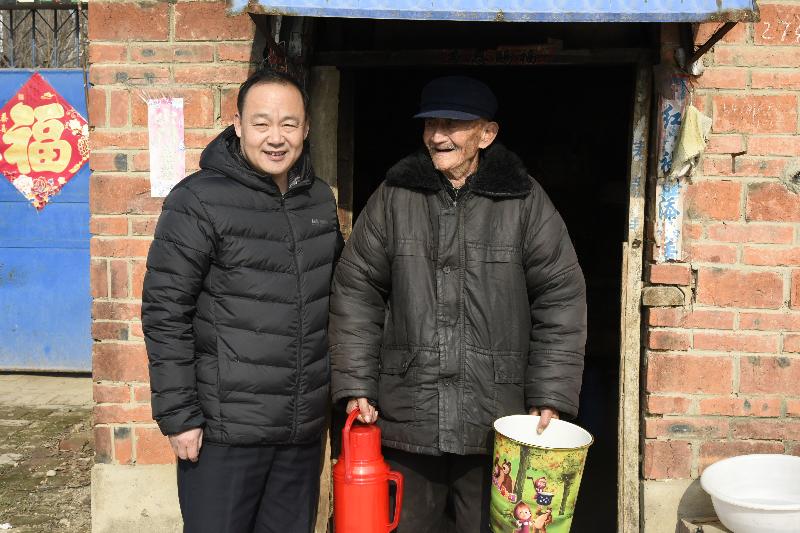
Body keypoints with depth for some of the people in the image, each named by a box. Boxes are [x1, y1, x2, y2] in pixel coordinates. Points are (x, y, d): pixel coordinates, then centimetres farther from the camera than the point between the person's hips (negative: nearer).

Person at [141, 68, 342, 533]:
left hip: (305, 427, 6)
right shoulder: (199, 201, -11)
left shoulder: (320, 199, 8)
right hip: (224, 431, -5)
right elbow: (165, 313, -11)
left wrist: (344, 387, 16)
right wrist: (177, 415, -12)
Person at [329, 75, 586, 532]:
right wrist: (356, 386, 0)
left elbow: (561, 298, 1)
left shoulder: (525, 201, 0)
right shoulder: (394, 197, 4)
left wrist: (550, 398, -4)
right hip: (405, 418, 2)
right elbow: (357, 292, 5)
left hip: (495, 425, -1)